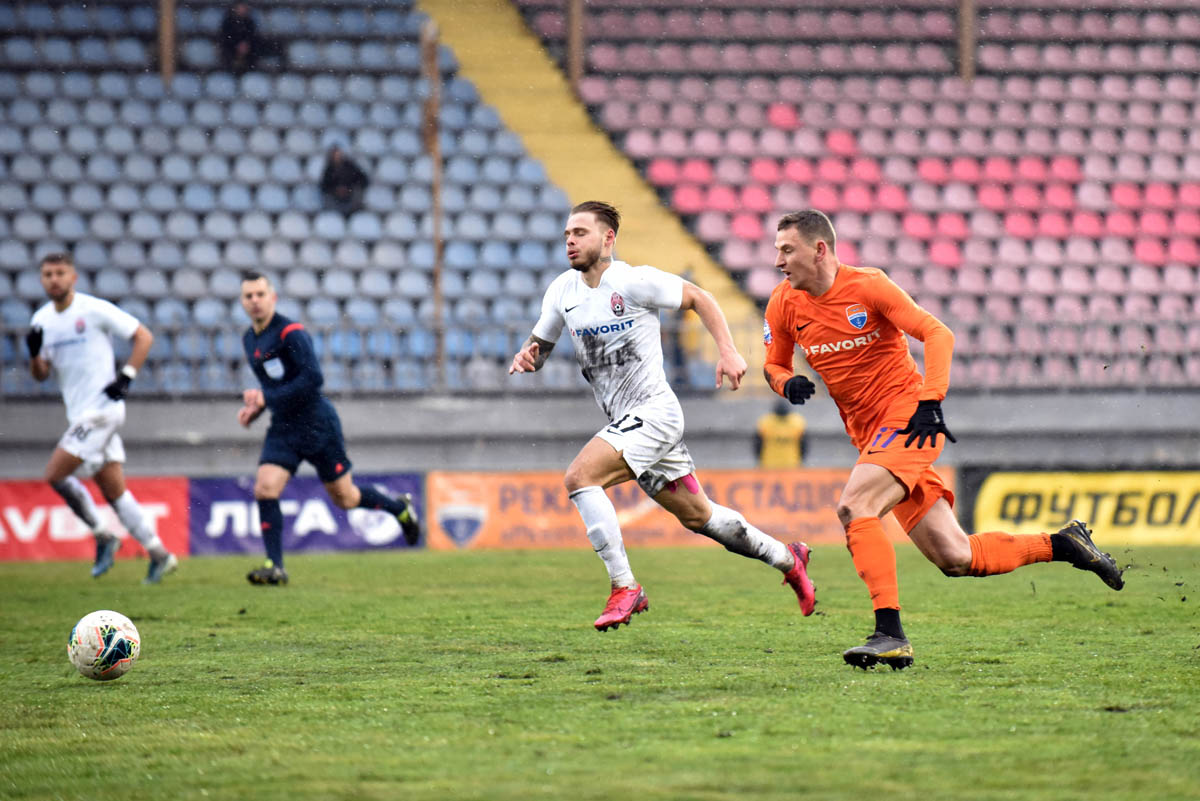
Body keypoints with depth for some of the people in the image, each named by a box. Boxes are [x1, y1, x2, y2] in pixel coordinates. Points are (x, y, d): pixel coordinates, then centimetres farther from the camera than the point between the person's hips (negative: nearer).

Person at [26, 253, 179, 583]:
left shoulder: (95, 310, -8)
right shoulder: (42, 320, 11)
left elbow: (143, 336, -4)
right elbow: (40, 374, 12)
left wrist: (126, 376, -12)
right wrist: (35, 353, -8)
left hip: (102, 406, -7)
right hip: (81, 414, 7)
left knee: (55, 475, -13)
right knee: (114, 491, 6)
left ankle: (103, 537, 1)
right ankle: (159, 554, 11)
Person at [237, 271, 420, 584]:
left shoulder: (290, 333, -18)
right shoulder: (249, 339, 8)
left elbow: (313, 379, -26)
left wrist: (267, 398, -26)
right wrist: (255, 406, 6)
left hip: (317, 425, -6)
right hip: (283, 429, 6)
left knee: (345, 498, 7)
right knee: (265, 489, -14)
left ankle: (400, 508, 35)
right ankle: (275, 567, -10)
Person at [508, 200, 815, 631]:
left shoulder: (635, 281, -13)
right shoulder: (562, 290, 6)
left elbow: (698, 298, -2)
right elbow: (540, 345, 15)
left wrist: (728, 352, -10)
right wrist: (526, 358, -9)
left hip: (654, 411, -8)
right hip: (623, 420, 8)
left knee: (579, 476, -24)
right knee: (697, 515, 16)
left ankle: (625, 588, -19)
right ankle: (786, 558, 33)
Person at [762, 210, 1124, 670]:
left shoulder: (866, 286, -11)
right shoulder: (784, 304, 4)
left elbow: (937, 334, -13)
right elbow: (773, 365, 18)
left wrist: (930, 402, -24)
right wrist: (787, 383, -6)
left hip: (909, 418, -6)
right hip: (869, 436, 6)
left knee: (853, 506, -28)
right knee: (955, 558, 1)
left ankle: (890, 635, -30)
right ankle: (1063, 545, 20)